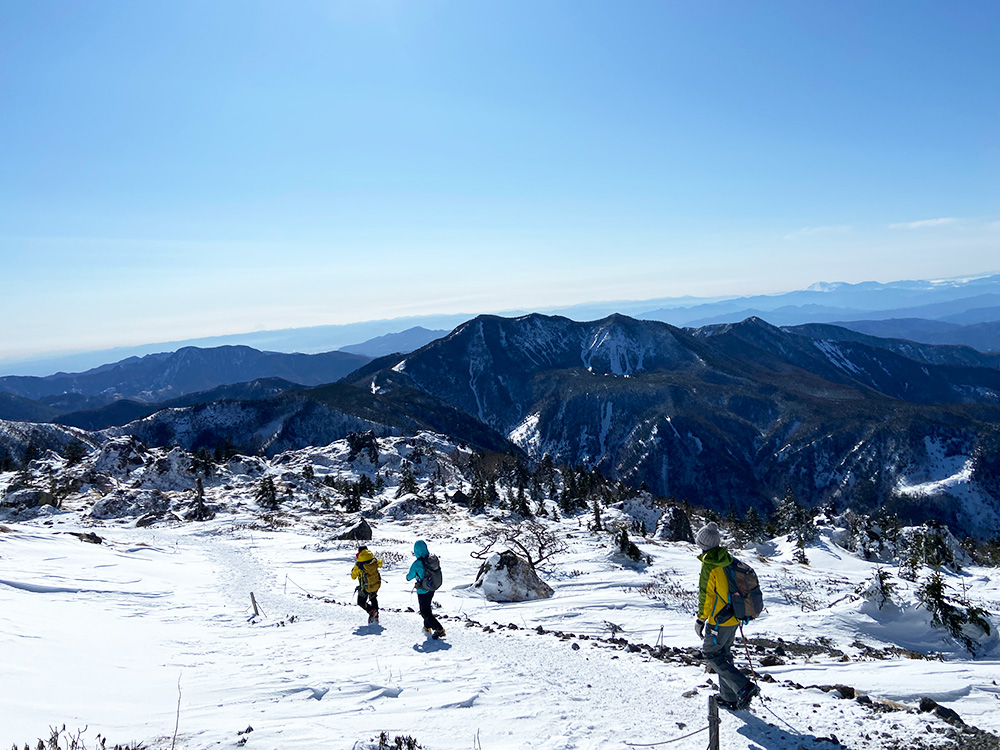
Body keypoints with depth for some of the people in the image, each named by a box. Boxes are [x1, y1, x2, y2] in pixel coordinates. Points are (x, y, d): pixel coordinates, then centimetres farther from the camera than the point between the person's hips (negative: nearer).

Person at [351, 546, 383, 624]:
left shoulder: (358, 565, -18)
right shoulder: (374, 560, -8)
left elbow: (353, 576, -4)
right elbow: (380, 564, 15)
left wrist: (353, 570, 16)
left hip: (365, 587, -4)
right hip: (376, 584, 4)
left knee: (361, 602, 16)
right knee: (373, 599, 29)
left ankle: (371, 611, -9)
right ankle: (376, 617, 24)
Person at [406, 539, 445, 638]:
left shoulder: (417, 564, -26)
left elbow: (409, 577, -12)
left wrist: (408, 575, 15)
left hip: (423, 591, -7)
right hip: (432, 588, 7)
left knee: (425, 612, 5)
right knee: (428, 607, 27)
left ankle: (439, 629, -4)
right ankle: (427, 627, 41)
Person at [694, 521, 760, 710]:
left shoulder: (709, 565, -19)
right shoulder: (730, 561, 5)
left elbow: (706, 595, -17)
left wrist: (701, 619, -8)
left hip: (719, 619, -8)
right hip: (734, 617, 8)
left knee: (711, 654, 4)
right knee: (724, 654, 18)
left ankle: (744, 687, -8)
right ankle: (729, 697, 23)